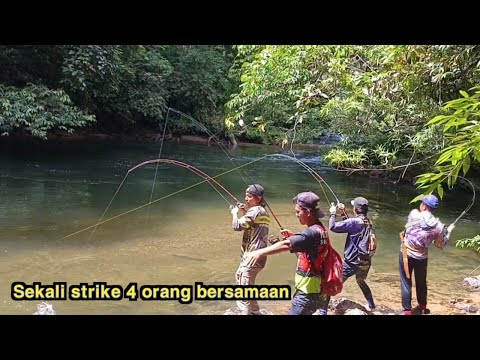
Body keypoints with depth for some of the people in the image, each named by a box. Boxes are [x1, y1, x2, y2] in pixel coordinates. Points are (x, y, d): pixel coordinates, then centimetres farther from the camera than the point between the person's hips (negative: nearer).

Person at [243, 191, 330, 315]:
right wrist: (293, 237, 10)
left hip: (307, 292, -10)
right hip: (311, 289, 10)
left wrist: (260, 252, -35)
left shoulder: (312, 232, -21)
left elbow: (286, 245, -32)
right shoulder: (320, 230, 10)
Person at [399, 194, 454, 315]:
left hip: (406, 254, -2)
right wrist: (448, 231, 16)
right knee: (421, 282, 22)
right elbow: (440, 245, 1)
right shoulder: (439, 227, -11)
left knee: (406, 283, 7)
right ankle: (422, 307, 40)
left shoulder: (413, 214, -14)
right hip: (421, 257, 2)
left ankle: (407, 311, 10)